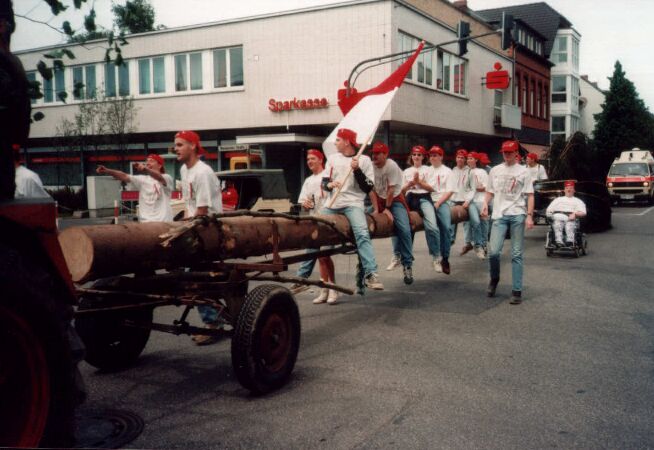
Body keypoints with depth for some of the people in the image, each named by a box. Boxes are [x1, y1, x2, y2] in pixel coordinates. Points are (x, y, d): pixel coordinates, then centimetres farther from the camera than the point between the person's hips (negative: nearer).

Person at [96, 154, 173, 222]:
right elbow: (124, 176, -3)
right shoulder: (142, 179, 11)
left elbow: (159, 178, -26)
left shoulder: (167, 178, -3)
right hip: (145, 222, 4)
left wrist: (145, 169, -47)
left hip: (163, 222, -4)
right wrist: (107, 171, -20)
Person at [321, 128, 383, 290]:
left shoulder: (364, 160, 2)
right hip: (331, 204, 5)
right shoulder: (332, 158, 14)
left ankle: (370, 274, -31)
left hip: (353, 203, -4)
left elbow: (368, 188, -3)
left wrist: (357, 170, -15)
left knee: (362, 233, -27)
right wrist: (329, 184, -12)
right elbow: (324, 182, 11)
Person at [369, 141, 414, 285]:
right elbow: (372, 190, -7)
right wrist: (376, 209, -13)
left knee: (404, 229, -19)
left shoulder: (392, 165, -18)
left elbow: (391, 189, -18)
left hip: (395, 199, -4)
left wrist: (387, 208, -16)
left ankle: (407, 265, -11)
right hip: (379, 199, 4)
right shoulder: (370, 166, -8)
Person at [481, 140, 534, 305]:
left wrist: (529, 216, -8)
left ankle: (517, 291, 4)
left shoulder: (523, 171, 5)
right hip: (499, 215, 2)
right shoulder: (495, 170, 13)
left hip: (517, 215, -2)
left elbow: (530, 195, 2)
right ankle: (494, 279, 19)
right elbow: (490, 192, 18)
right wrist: (485, 204, -2)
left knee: (516, 254, 0)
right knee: (493, 251, -10)